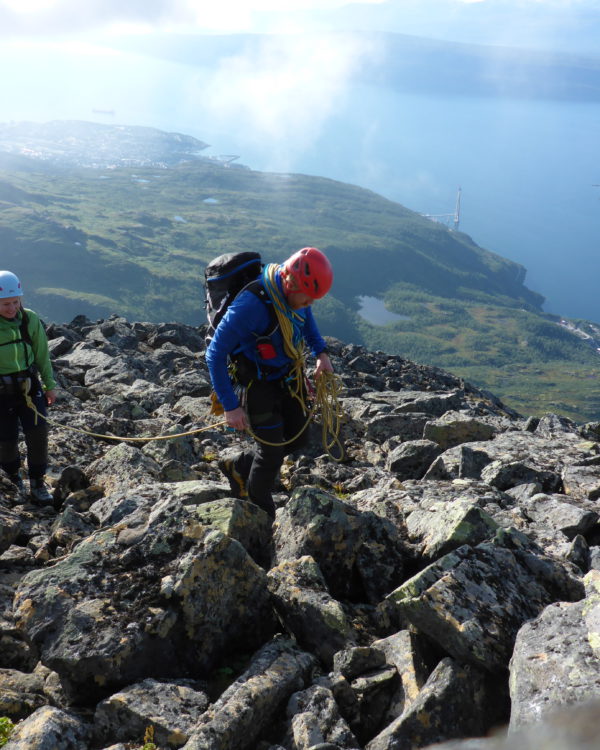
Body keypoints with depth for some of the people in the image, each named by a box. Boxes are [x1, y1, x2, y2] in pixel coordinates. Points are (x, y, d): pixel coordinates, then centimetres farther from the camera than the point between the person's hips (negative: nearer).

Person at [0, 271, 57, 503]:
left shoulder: (30, 320, -7)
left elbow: (42, 355, 4)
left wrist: (49, 385, 8)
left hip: (29, 387, 2)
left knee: (37, 433, -9)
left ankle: (37, 483, 9)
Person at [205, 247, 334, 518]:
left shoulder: (295, 292, -13)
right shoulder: (251, 304, -35)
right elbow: (215, 354, -28)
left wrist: (321, 352, 1)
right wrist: (230, 406, -27)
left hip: (289, 376, 7)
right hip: (258, 384, -7)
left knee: (297, 439, 16)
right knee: (272, 452, 4)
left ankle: (237, 467, 37)